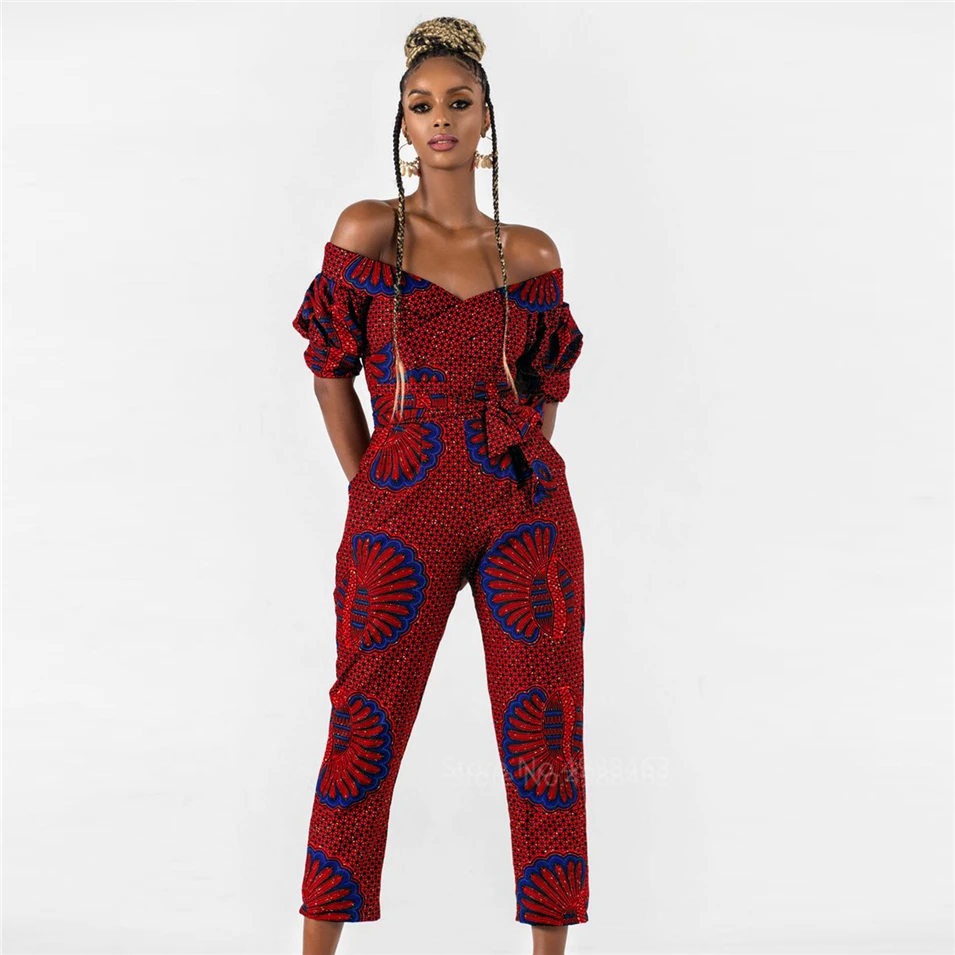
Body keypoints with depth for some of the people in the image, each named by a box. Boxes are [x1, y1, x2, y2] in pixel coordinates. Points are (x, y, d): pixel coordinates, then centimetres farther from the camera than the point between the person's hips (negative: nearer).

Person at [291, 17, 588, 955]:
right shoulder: (367, 229, 1)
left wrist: (520, 474, 8)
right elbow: (331, 373, 4)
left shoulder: (530, 253, 7)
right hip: (400, 514, -2)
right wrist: (369, 490, 3)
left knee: (544, 735, 4)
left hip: (525, 510, 2)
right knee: (363, 734, 3)